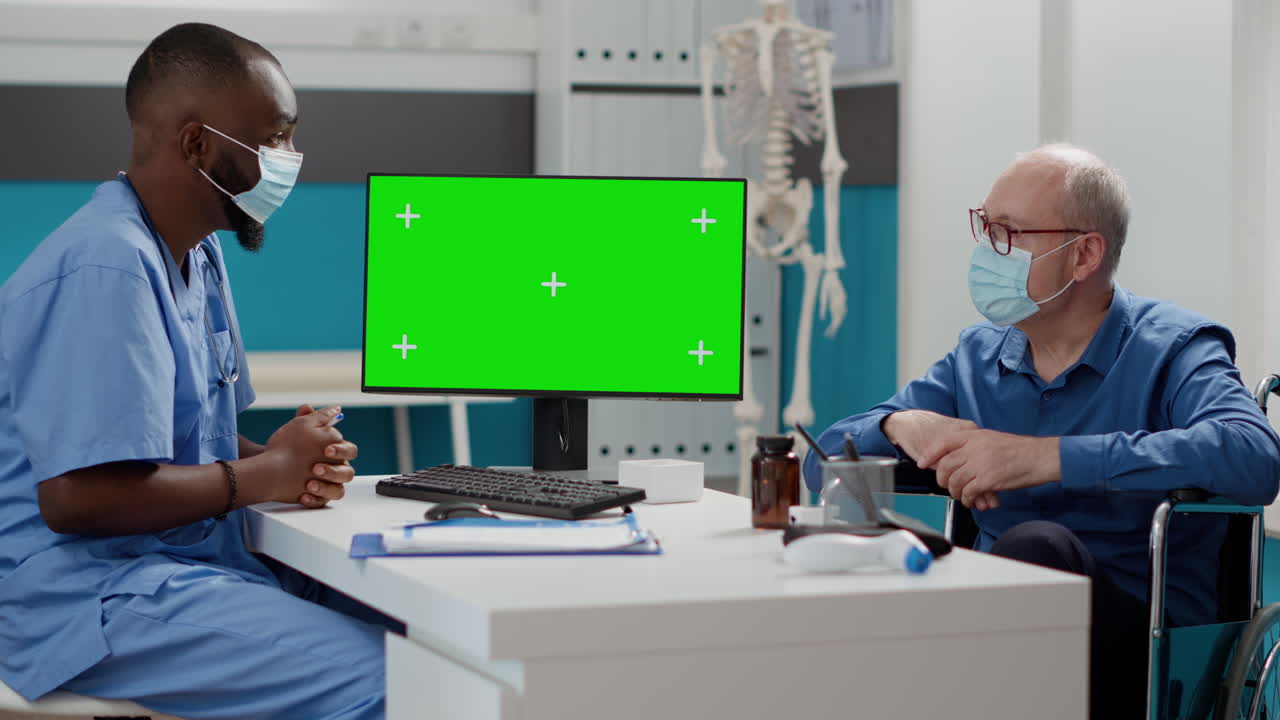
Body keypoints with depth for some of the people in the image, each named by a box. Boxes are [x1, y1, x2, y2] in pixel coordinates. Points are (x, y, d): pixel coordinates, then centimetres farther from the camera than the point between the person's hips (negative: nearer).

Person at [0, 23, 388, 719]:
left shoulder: (198, 255, 14)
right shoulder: (105, 268, -18)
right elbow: (75, 495, -25)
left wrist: (291, 459, 0)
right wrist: (264, 475, -13)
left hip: (201, 564, 10)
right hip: (91, 595, -10)